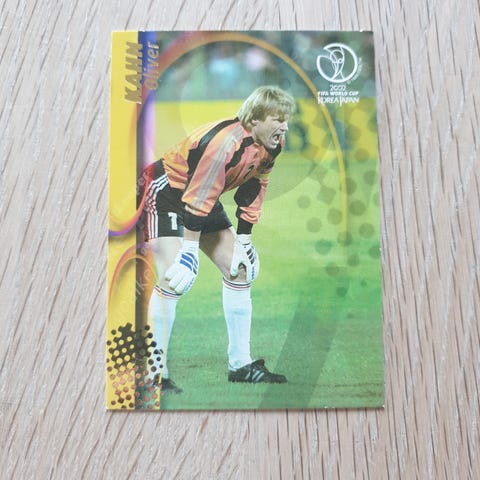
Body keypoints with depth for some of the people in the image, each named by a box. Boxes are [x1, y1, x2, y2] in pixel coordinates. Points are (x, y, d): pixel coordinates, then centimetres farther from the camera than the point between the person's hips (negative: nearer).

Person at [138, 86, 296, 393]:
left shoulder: (271, 145, -4)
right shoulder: (225, 141, -31)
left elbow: (252, 192, 3)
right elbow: (198, 197, -30)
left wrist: (244, 240, 2)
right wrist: (190, 250, -27)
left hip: (203, 198, 9)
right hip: (165, 192, -8)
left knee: (240, 269, 4)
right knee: (174, 279, -22)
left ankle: (241, 365, 15)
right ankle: (155, 374, -4)